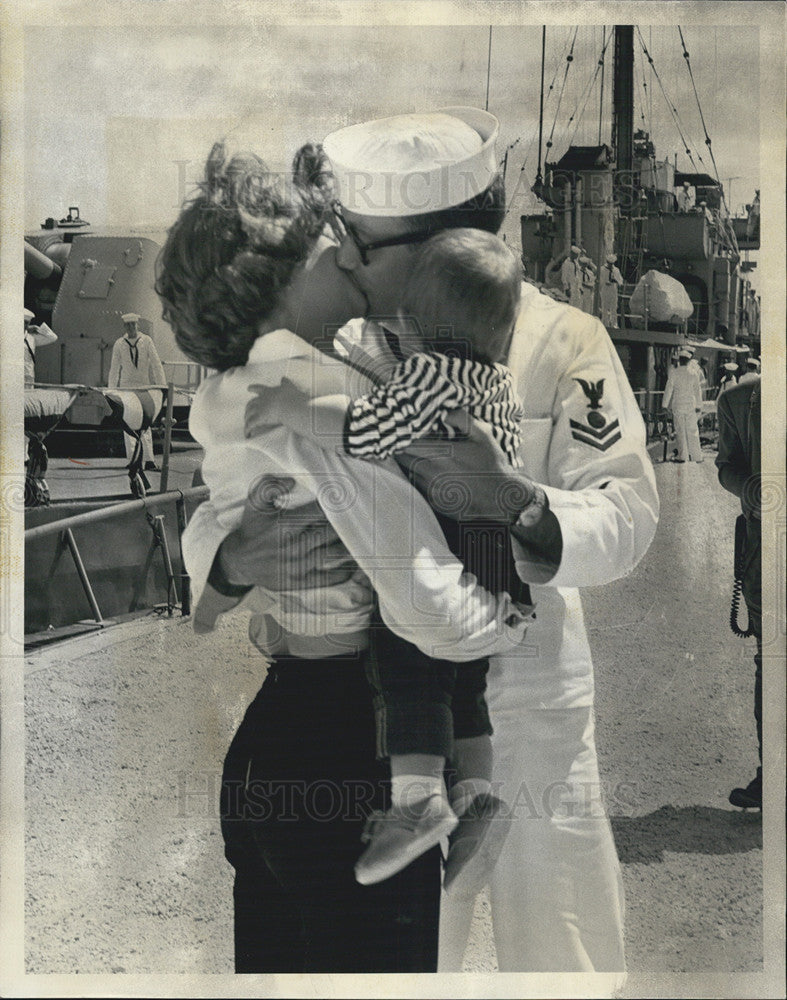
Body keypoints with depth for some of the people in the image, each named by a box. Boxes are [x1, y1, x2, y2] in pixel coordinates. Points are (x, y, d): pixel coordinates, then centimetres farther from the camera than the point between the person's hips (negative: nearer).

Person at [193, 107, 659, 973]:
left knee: (554, 937, 14)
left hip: (527, 687, -2)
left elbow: (625, 518, -17)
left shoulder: (562, 342, -11)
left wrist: (512, 502, -37)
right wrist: (234, 558, -29)